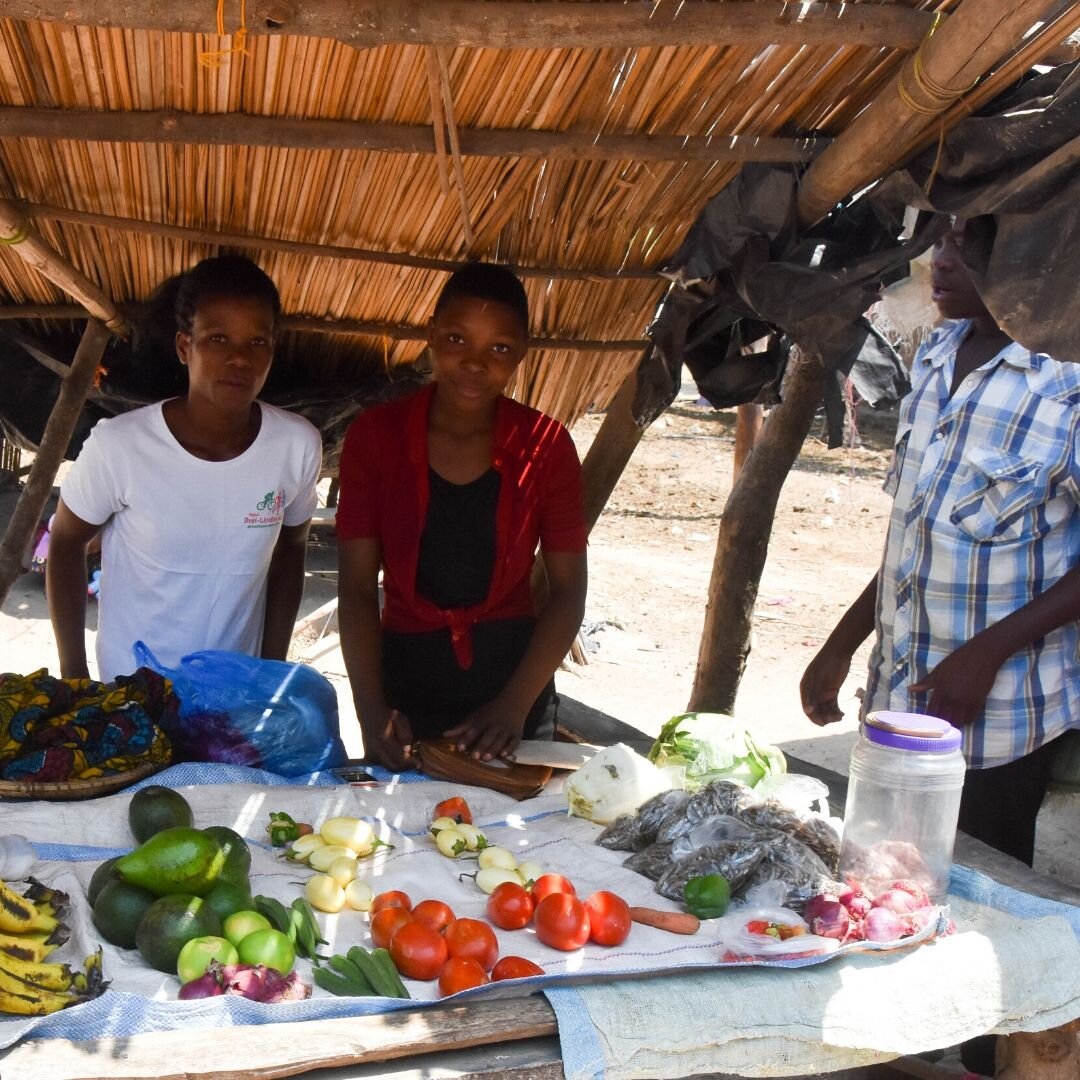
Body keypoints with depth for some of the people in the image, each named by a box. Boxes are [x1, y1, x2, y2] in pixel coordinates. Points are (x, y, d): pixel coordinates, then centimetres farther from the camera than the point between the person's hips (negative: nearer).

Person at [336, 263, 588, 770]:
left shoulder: (545, 445, -7)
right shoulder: (375, 435, -8)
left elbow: (567, 589, -5)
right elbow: (357, 587, -10)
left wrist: (516, 704, -16)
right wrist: (371, 709, -22)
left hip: (512, 669, 1)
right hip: (404, 670, 0)